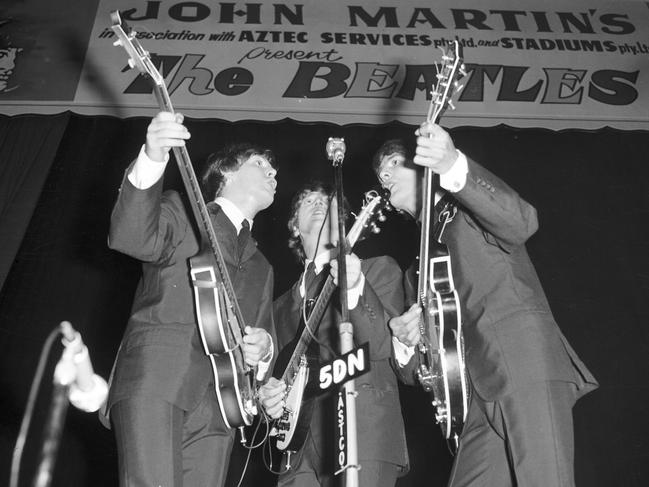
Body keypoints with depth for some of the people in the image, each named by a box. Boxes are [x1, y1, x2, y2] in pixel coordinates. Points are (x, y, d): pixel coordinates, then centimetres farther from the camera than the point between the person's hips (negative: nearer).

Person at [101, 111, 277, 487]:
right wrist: (152, 159, -26)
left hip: (218, 402, 6)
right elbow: (130, 238, -10)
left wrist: (264, 347, 4)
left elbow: (267, 334, 30)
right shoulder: (180, 212, 12)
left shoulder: (261, 266, 30)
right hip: (155, 382, -5)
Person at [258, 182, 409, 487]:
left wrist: (355, 289, -22)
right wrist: (269, 394, 2)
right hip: (298, 443, 4)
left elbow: (384, 348, -7)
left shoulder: (379, 269, 8)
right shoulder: (283, 304, 21)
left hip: (364, 435, -4)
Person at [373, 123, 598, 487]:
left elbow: (522, 222, -15)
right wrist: (406, 344, 0)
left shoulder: (467, 210, 10)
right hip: (481, 397, 6)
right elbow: (417, 369, 25)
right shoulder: (415, 269, 26)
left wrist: (454, 167, -27)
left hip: (526, 365, -6)